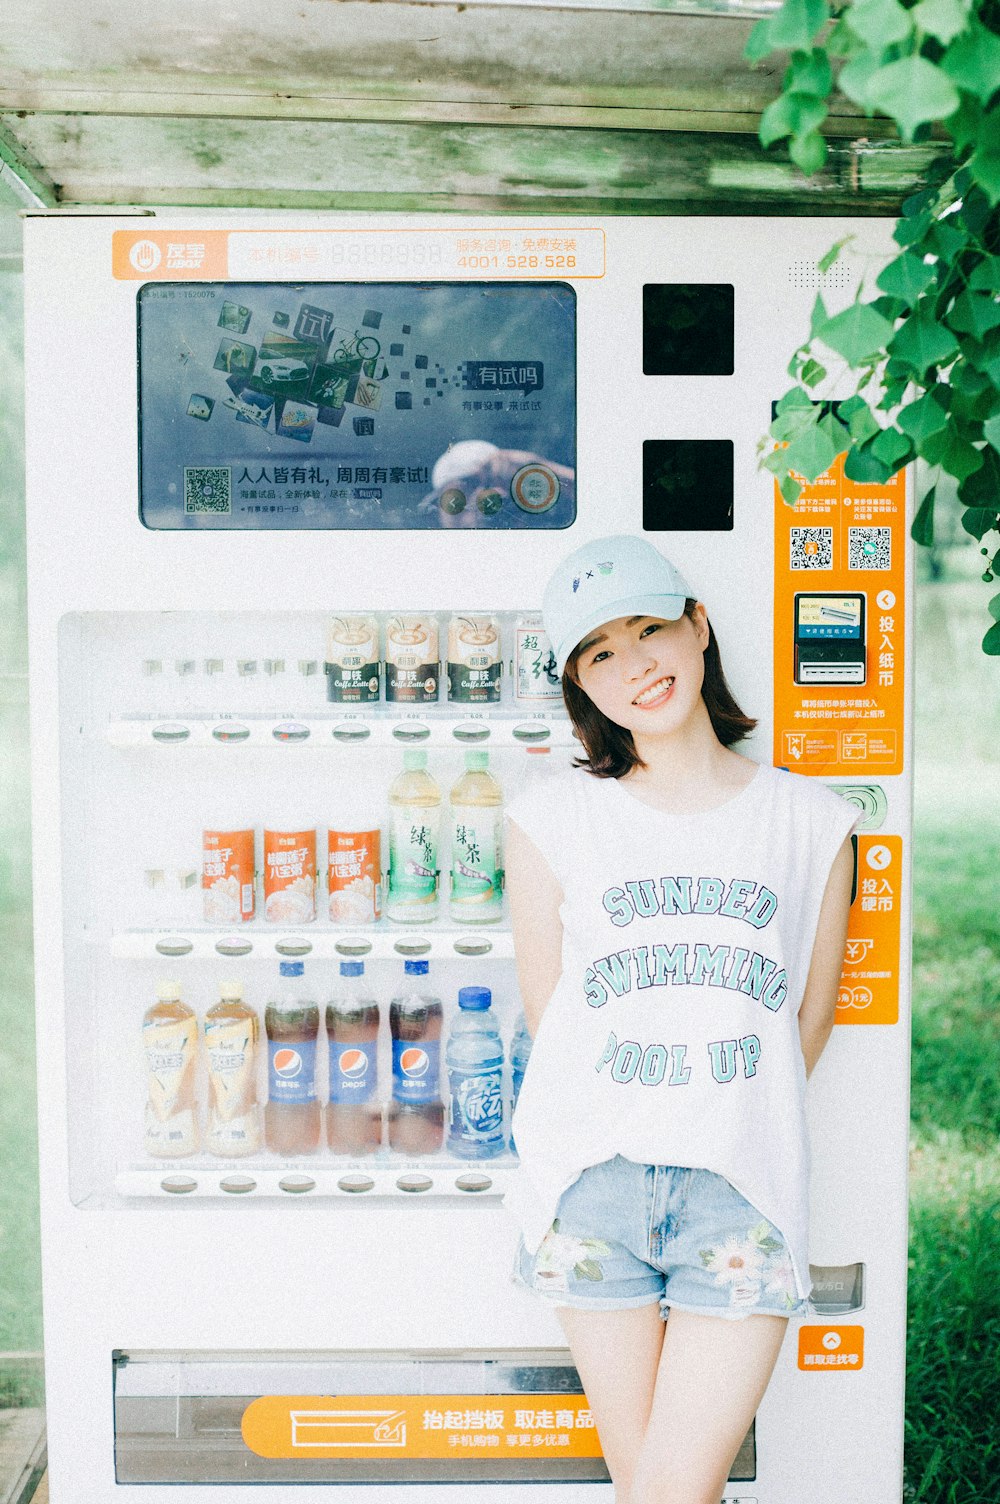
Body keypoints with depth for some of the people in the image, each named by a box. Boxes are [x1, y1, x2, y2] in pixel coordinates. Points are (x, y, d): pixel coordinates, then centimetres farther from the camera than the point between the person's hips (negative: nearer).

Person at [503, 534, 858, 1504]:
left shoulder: (812, 822, 4)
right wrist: (630, 1135, 5)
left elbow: (808, 1022, 8)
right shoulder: (550, 820, 0)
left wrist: (725, 1133, 7)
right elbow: (548, 1013, 3)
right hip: (592, 1189, 0)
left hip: (745, 1197, 0)